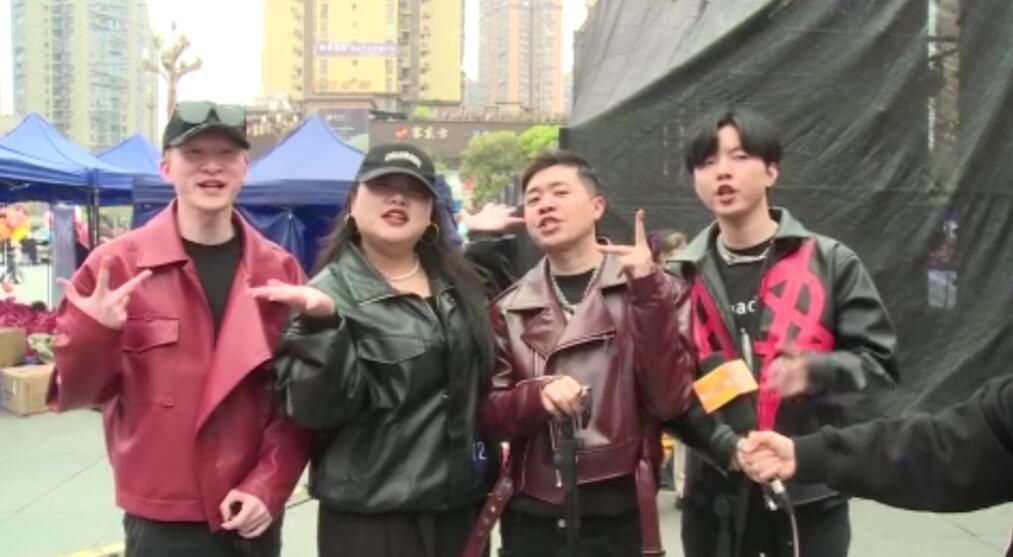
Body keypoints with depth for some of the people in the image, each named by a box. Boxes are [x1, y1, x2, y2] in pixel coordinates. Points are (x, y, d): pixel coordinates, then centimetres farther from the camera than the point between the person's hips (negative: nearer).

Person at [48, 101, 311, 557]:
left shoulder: (280, 269, 1)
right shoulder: (116, 265, -5)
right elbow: (73, 394, -2)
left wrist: (269, 485, -7)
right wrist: (93, 333, -20)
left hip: (255, 514, 2)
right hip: (163, 520, -2)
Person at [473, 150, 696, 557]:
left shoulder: (653, 291, -1)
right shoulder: (509, 309, 6)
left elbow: (670, 399, -10)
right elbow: (488, 413, 3)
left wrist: (647, 293, -18)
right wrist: (537, 395, -17)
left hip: (617, 514, -2)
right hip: (531, 516, 2)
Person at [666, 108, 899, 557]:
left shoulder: (830, 263, -2)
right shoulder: (678, 277, 2)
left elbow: (880, 365, -1)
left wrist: (817, 371, -21)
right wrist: (728, 448, -14)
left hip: (811, 494, -1)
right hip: (716, 498, 1)